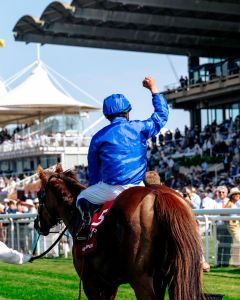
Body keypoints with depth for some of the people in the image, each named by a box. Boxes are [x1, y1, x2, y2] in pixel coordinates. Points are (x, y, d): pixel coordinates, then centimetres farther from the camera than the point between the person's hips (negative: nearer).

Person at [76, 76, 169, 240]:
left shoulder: (99, 137, 4)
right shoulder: (140, 128, 3)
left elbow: (93, 169, 12)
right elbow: (162, 115, 19)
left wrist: (95, 189, 28)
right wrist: (154, 90, 28)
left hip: (110, 189, -1)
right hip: (137, 189, 1)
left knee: (83, 198, 21)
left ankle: (88, 221, -7)